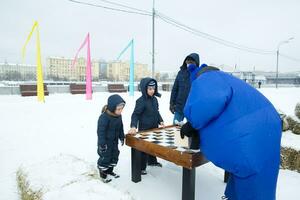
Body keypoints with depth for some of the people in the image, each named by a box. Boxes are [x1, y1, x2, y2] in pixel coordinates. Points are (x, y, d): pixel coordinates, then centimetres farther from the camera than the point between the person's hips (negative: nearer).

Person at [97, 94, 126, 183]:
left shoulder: (118, 116, -3)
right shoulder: (104, 117, -28)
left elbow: (120, 127, 11)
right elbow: (101, 131, -24)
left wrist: (122, 137, 15)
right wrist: (102, 144, -23)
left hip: (114, 141, 8)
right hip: (106, 142, -8)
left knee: (114, 156, 18)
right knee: (105, 157, 5)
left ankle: (109, 171, 39)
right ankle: (102, 174, 26)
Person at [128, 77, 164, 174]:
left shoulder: (154, 99, 3)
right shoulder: (141, 101, -20)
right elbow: (135, 115, -23)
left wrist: (160, 121, 3)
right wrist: (133, 126, -35)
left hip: (154, 128, 8)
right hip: (144, 129, -8)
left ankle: (152, 161, 45)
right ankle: (141, 168, 20)